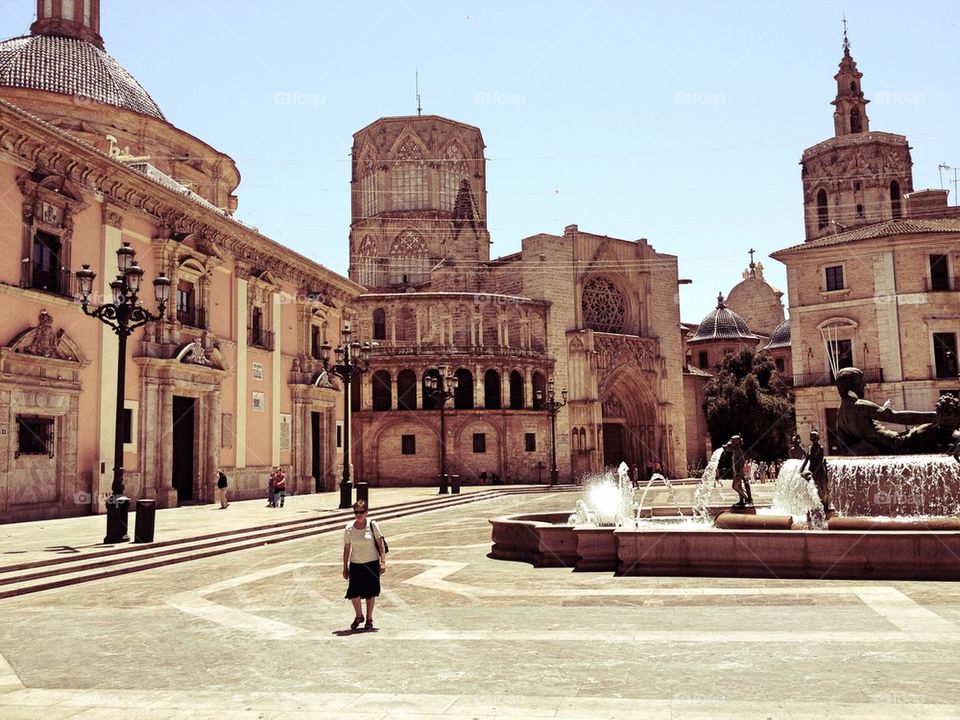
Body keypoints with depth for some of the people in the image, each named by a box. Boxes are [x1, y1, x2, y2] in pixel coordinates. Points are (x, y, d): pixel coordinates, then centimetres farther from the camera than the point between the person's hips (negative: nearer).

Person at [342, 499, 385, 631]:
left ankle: (369, 620, 23)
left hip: (372, 563, -1)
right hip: (356, 564, 1)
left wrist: (383, 562, -10)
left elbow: (380, 543, -4)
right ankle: (358, 616, 19)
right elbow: (346, 548, 5)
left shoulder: (372, 524, -7)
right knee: (353, 592, -7)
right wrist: (345, 567, 5)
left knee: (370, 593, 6)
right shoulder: (349, 528, -3)